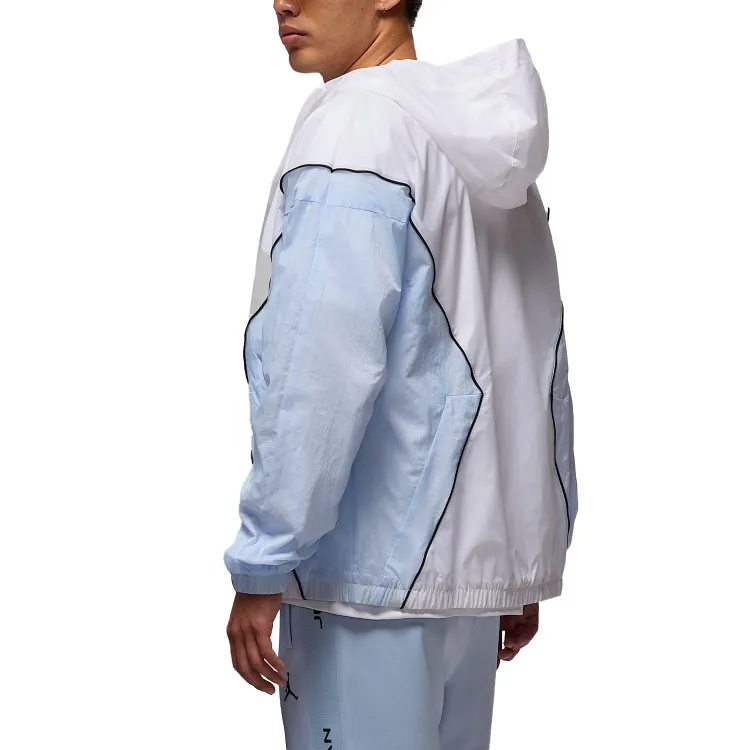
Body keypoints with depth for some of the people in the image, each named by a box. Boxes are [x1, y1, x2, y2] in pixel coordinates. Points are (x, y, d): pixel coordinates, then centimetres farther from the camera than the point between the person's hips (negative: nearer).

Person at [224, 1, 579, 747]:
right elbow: (541, 374, 13)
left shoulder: (355, 123, -11)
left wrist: (262, 565, -15)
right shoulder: (490, 140, 12)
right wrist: (528, 562, 18)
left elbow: (320, 366, -21)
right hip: (473, 560, 8)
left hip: (371, 569, -8)